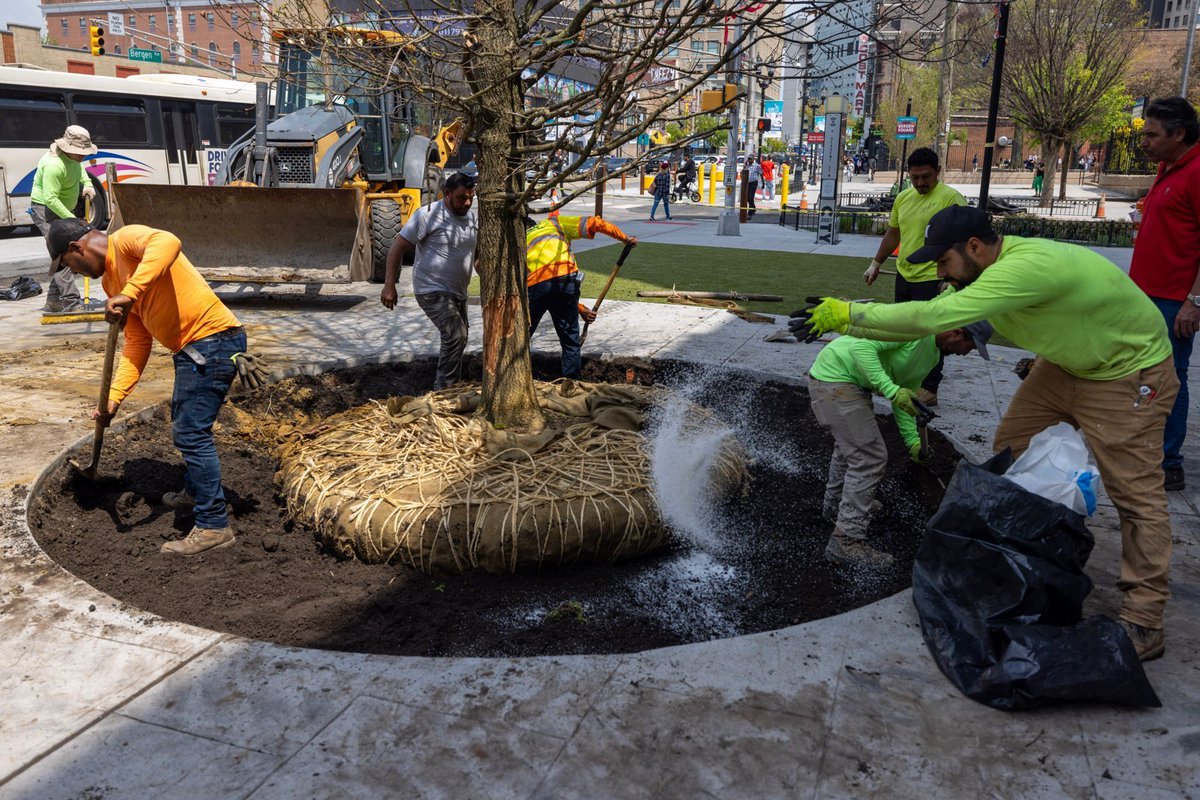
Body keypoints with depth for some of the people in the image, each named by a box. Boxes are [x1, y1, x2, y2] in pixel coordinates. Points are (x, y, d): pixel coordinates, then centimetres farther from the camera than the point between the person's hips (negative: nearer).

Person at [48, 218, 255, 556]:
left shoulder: (126, 239, -8)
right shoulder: (112, 280, 19)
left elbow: (168, 243, -33)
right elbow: (137, 343, 15)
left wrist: (129, 293, -38)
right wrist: (113, 397, 9)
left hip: (212, 339, -11)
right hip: (193, 347, 11)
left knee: (192, 433, -9)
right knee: (183, 424, 26)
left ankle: (214, 525, -3)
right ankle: (195, 492, 46)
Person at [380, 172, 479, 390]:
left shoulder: (473, 218, 5)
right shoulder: (428, 214, -15)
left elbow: (477, 255, 22)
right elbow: (397, 248, -14)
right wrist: (389, 286, -19)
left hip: (458, 292, 8)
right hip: (432, 291, -8)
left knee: (459, 337, 18)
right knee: (456, 336, -22)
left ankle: (453, 386, 36)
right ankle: (443, 391, -12)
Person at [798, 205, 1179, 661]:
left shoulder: (1028, 266, -38)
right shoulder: (984, 272, -9)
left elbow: (932, 317, -44)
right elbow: (924, 324, -4)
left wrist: (849, 312, -37)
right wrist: (842, 323, -13)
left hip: (1128, 372, -9)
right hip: (1066, 362, 9)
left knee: (1136, 493, -5)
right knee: (1009, 450, 9)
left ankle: (1144, 621, 5)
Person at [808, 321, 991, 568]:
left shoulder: (933, 355, 10)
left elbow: (904, 397, 18)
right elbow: (862, 347, -28)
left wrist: (913, 441, 10)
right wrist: (891, 390, -31)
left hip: (852, 382, 11)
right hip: (834, 378, -11)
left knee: (850, 447, 28)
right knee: (870, 458, -10)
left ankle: (835, 507, 49)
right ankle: (847, 542, -4)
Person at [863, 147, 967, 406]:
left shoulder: (951, 198, -13)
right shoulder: (903, 197, 10)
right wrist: (876, 263, 21)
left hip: (933, 279, -8)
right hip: (904, 276, 8)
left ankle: (929, 389, 8)